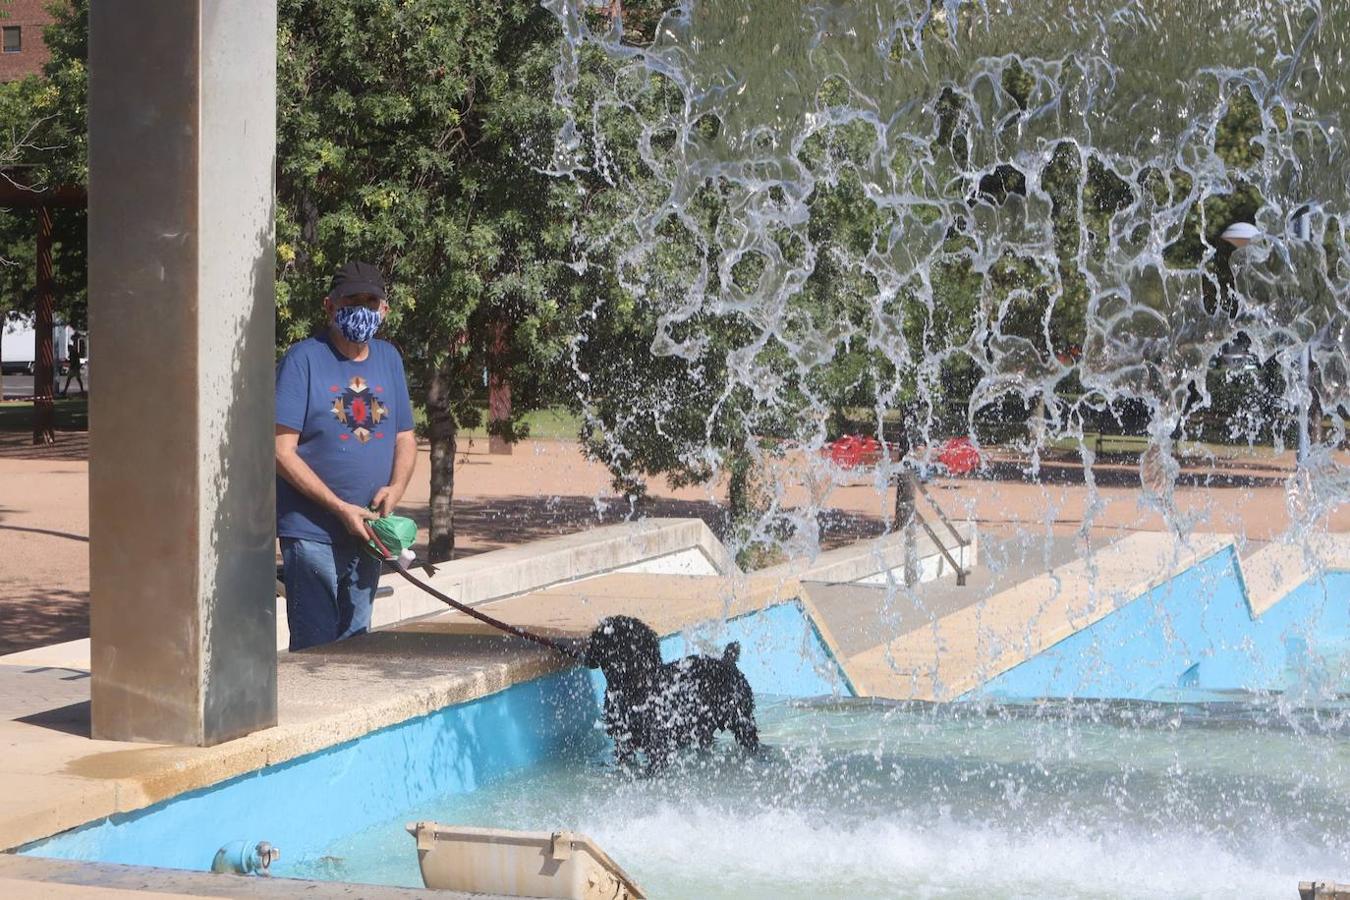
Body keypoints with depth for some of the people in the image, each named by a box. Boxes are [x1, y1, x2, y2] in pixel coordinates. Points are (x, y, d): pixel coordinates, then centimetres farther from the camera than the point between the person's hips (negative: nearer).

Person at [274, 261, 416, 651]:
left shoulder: (388, 359, 10)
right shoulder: (303, 360, -9)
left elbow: (405, 438, 16)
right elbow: (282, 451, -14)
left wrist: (395, 488, -6)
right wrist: (341, 508, -17)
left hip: (367, 531, 6)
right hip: (312, 533, -6)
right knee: (316, 648, -5)